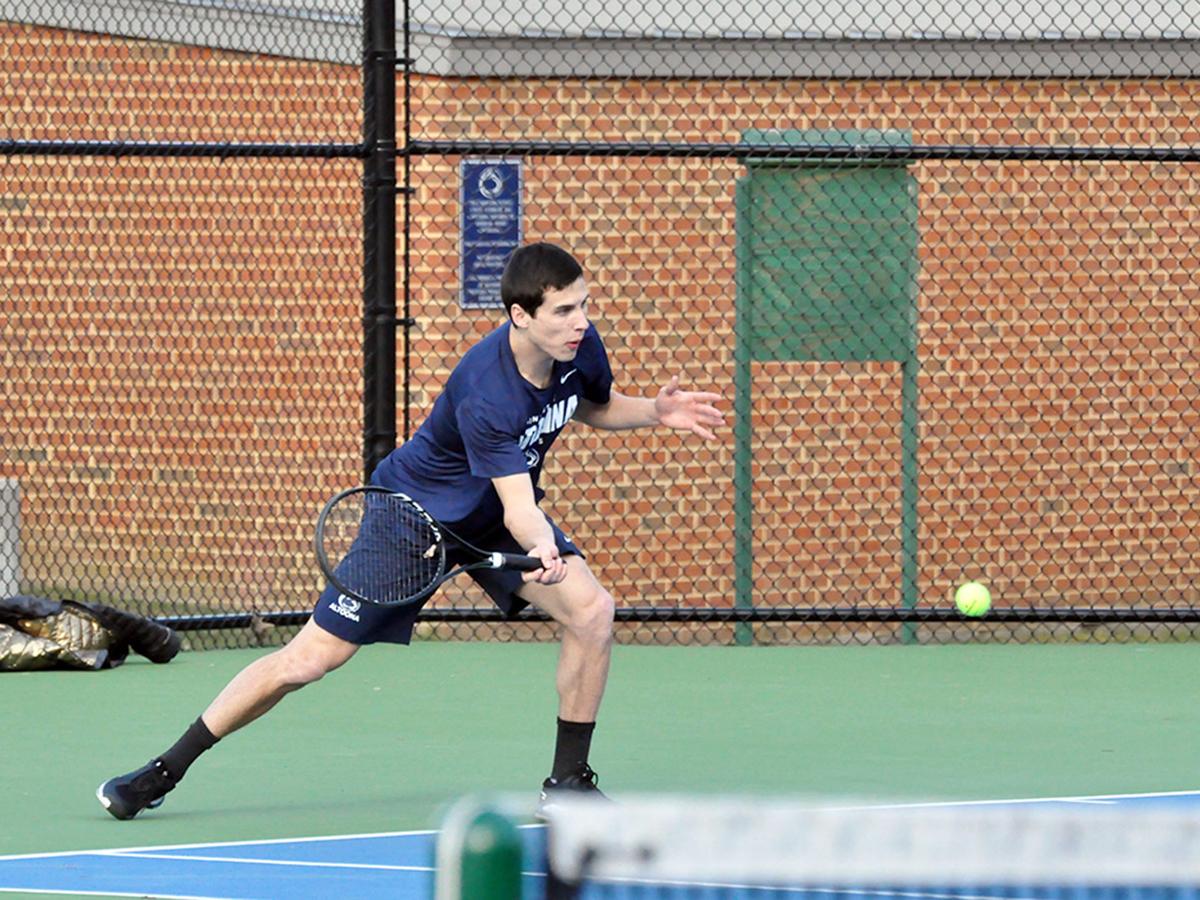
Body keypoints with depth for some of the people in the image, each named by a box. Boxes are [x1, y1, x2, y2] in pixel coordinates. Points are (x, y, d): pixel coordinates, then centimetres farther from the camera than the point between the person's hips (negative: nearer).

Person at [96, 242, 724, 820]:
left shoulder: (579, 345, -14)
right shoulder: (485, 393, -37)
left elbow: (595, 408, 10)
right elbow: (519, 508, -42)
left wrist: (655, 411, -9)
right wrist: (542, 550, -62)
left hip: (493, 514, 6)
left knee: (592, 610, -18)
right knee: (309, 658, -7)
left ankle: (567, 782, -2)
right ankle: (164, 772, 7)